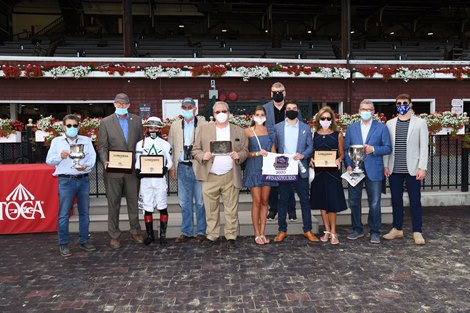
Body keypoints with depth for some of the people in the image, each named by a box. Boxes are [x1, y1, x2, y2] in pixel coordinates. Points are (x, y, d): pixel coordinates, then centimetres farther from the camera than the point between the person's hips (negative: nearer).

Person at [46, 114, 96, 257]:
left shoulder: (86, 140, 12)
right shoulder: (57, 141, 7)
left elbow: (92, 157, 3)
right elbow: (49, 160, 5)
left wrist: (86, 166, -18)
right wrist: (60, 156, -14)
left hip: (83, 179, 3)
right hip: (66, 180, -2)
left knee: (84, 212, 9)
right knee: (64, 214, -1)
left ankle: (84, 241, 20)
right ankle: (63, 244, 10)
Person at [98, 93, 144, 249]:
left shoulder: (136, 120, 8)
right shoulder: (105, 122, 2)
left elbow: (140, 142, 11)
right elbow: (103, 146, 1)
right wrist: (105, 161, -16)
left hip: (132, 169, 2)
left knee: (134, 201, 10)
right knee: (113, 204, 6)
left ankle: (135, 232, 24)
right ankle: (114, 236, 17)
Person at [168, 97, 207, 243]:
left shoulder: (203, 125, 0)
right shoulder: (175, 125, 11)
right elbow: (170, 147, 12)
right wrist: (171, 167, 7)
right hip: (182, 168, 3)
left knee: (200, 201, 4)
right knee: (184, 202, 10)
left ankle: (201, 231, 16)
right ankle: (187, 231, 22)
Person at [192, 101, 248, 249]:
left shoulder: (239, 131, 9)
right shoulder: (203, 129, 6)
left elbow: (245, 150, 11)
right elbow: (195, 150, 7)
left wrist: (239, 155, -10)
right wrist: (202, 156, -14)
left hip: (231, 177, 0)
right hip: (210, 177, 0)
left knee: (231, 209, 5)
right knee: (210, 209, 6)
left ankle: (231, 236, 17)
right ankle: (211, 236, 19)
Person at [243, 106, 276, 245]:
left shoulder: (269, 130, 11)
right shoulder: (248, 131, 1)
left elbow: (273, 150, 10)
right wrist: (258, 153, -18)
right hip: (253, 169, -3)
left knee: (265, 201, 5)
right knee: (257, 202, -4)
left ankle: (262, 233, 12)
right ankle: (257, 234, 6)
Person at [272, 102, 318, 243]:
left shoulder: (306, 128, 8)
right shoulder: (277, 127, 8)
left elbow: (310, 146, 6)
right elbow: (274, 146, 7)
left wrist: (303, 155, -13)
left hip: (301, 170, 0)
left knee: (305, 200, 4)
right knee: (283, 200, 6)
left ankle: (308, 230, 14)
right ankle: (282, 231, 15)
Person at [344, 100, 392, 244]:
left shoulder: (381, 128, 4)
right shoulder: (351, 128, 10)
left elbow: (388, 148, 1)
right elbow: (346, 149, 7)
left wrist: (373, 149, -16)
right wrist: (348, 165, -7)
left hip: (373, 171, -2)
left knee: (374, 203, 2)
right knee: (354, 201, 8)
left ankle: (375, 232, 15)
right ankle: (357, 229, 23)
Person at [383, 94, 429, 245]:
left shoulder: (420, 123, 2)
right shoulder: (390, 123, 9)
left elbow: (424, 146, -2)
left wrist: (422, 167, -9)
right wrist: (386, 165, 1)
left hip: (412, 169, -3)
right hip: (394, 169, 3)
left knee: (415, 201, 2)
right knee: (396, 200, 9)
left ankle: (417, 232, 11)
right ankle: (397, 229, 21)